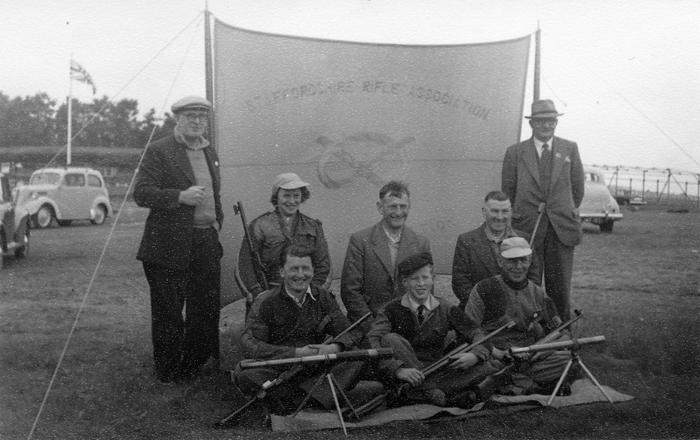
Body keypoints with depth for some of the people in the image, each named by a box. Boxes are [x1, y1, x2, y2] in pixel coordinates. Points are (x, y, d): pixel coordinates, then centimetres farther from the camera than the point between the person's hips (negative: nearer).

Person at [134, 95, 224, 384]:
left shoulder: (210, 152, 17)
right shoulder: (159, 151, -5)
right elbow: (141, 193, -12)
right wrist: (180, 196, -22)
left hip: (207, 242, 6)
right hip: (170, 246, -6)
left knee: (206, 311, 9)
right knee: (168, 314, 2)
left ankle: (192, 368, 24)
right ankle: (167, 373, 17)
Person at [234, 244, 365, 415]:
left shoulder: (323, 297, 4)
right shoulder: (265, 302, -6)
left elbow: (352, 332, 5)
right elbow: (249, 345, -17)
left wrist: (335, 347, -20)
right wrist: (296, 353, -24)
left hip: (313, 369, 3)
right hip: (275, 370, -3)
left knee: (356, 360, -18)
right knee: (244, 375, -32)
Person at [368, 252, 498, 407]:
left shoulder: (446, 310, 5)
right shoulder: (392, 310, -4)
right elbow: (372, 342, -19)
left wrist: (475, 355, -20)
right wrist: (398, 370, -35)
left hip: (437, 373, 3)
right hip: (402, 376, -2)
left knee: (484, 367, -17)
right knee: (391, 339, -28)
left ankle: (418, 393, -32)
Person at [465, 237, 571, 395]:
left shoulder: (537, 293, 14)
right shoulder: (484, 289, 1)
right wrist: (492, 349, -20)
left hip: (530, 359, 3)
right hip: (494, 358, -3)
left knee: (566, 358, -22)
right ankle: (527, 385, -20)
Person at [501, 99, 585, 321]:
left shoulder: (570, 148, 7)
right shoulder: (515, 152, 3)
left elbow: (578, 188, 15)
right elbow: (507, 191, 9)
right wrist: (520, 217, 10)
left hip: (562, 229, 1)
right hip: (527, 228, -1)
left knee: (560, 288, 4)